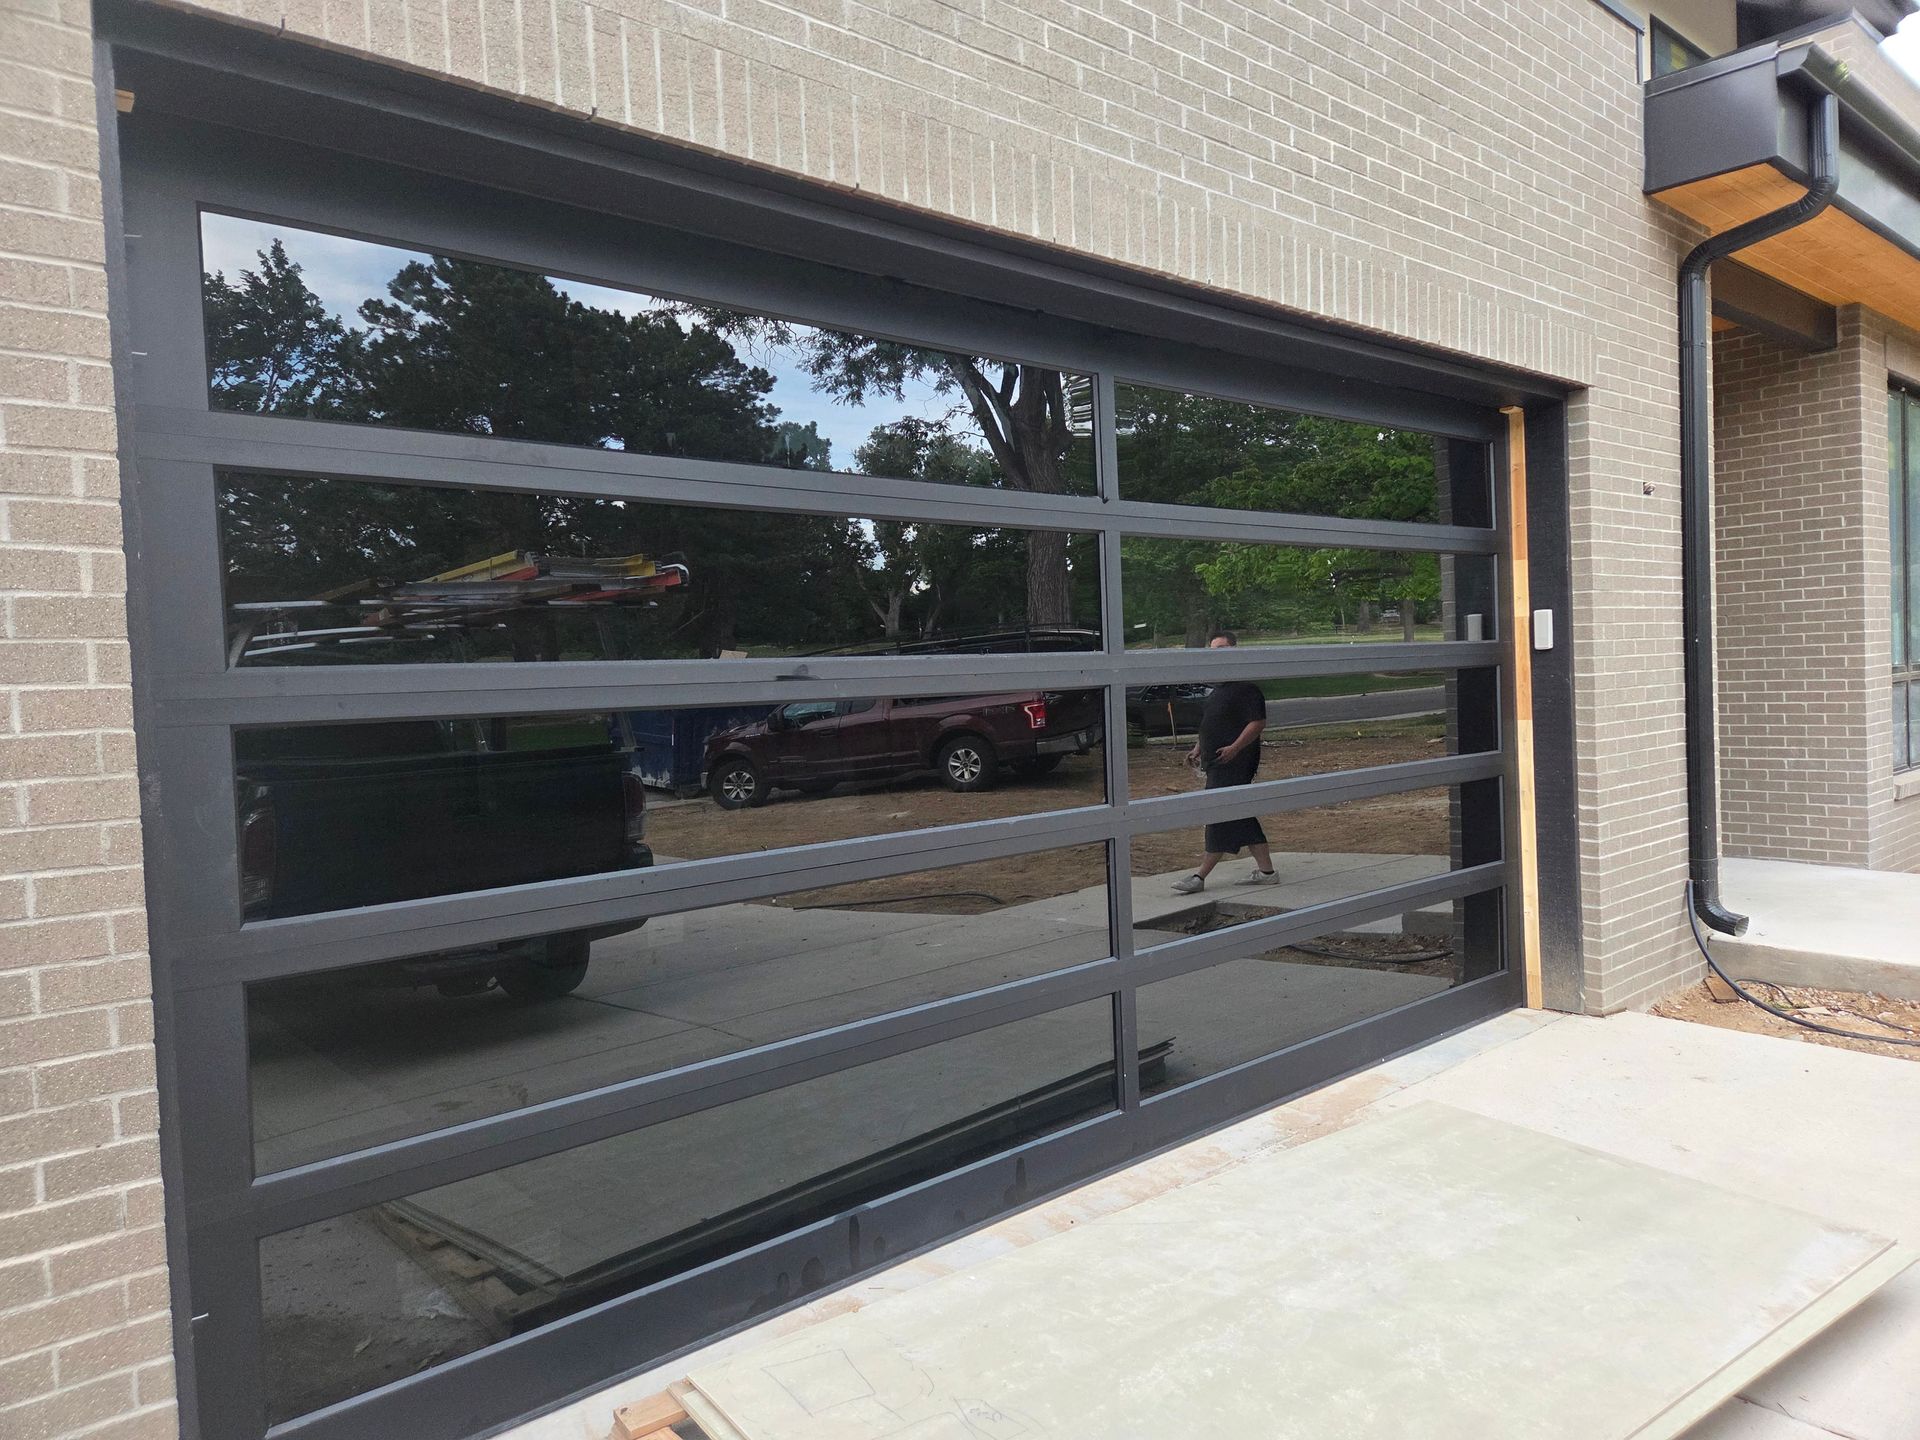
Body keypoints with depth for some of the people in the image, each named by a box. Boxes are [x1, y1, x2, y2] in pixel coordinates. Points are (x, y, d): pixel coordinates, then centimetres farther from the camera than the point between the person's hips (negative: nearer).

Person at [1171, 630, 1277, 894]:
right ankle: (1266, 871, 19)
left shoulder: (1245, 687, -12)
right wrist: (1198, 749, 16)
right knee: (1241, 816, 12)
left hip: (1234, 763, -10)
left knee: (1221, 817, -7)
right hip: (1217, 764, 10)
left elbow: (1258, 722, -18)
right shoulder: (1217, 689, 18)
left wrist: (1235, 747, -26)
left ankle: (1200, 877, -6)